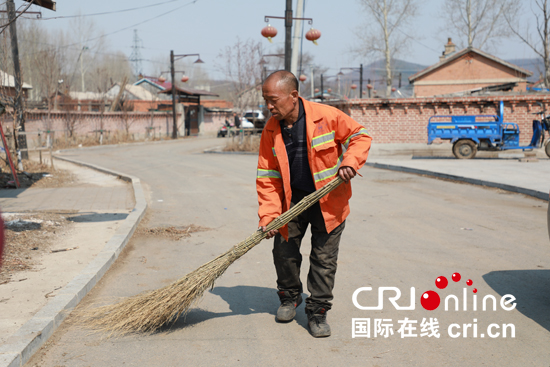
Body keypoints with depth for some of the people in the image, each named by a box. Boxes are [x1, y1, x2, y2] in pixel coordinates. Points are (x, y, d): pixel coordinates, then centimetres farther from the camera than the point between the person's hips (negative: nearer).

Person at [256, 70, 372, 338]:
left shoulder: (326, 116, -16)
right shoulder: (271, 130, -6)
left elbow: (360, 136, -3)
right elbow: (267, 176, -3)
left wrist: (350, 162, -21)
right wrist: (268, 215, -12)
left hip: (328, 201, -3)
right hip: (292, 199, 3)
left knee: (324, 258, 1)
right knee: (283, 250, 8)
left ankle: (317, 311, 16)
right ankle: (289, 297, 34)